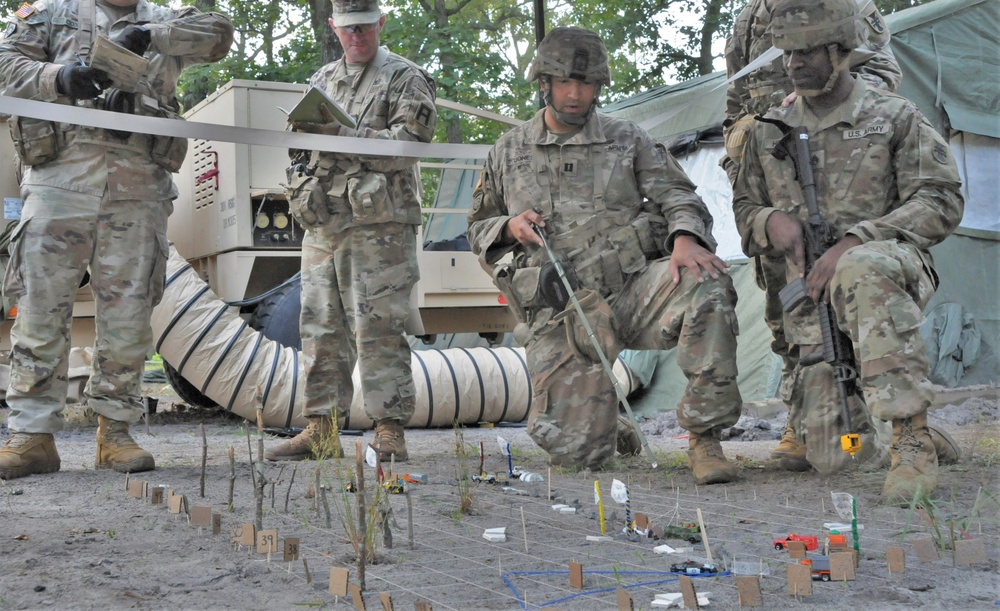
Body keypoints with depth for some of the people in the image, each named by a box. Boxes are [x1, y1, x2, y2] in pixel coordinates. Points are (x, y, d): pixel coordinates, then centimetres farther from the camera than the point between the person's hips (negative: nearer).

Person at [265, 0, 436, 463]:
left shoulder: (405, 78, 4)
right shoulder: (322, 79, 22)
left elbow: (407, 143, -9)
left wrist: (340, 132, -16)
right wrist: (304, 126, -1)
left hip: (379, 222, -6)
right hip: (323, 220, 6)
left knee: (378, 329, -7)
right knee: (320, 326, 6)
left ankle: (390, 431, -2)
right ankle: (321, 429, 13)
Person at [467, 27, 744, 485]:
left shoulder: (628, 140, 13)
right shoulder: (508, 152, 16)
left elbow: (677, 195, 4)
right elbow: (478, 230, 23)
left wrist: (686, 238, -21)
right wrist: (510, 227, -2)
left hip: (632, 286, 0)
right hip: (560, 310, 0)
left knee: (707, 288, -34)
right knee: (575, 452, -14)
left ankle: (705, 439, -22)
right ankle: (606, 426, 26)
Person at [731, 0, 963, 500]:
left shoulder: (895, 117, 5)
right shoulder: (769, 131, 15)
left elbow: (940, 202, -4)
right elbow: (743, 209, 23)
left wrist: (854, 240, -19)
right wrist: (772, 220, -4)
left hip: (893, 269, -3)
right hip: (810, 299, 3)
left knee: (863, 270, -44)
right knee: (829, 459, -9)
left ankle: (912, 441, -40)